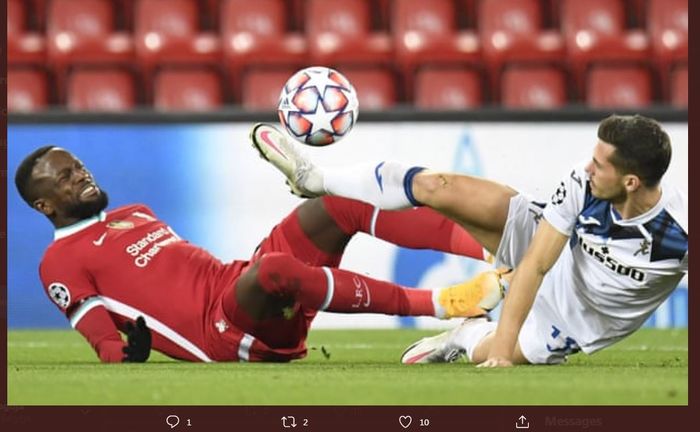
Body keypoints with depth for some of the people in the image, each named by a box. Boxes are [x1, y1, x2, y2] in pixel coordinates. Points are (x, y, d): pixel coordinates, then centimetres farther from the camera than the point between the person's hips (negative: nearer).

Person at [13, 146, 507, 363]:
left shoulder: (135, 214, 30)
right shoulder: (62, 262, 6)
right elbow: (106, 343, -2)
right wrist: (127, 358, -26)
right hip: (225, 330, -9)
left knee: (345, 201, -10)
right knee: (274, 270, -41)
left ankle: (492, 250, -24)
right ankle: (436, 304, -37)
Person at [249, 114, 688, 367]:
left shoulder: (680, 228, -38)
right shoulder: (583, 184, -28)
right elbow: (534, 265, -26)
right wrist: (502, 344, -32)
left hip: (578, 320, -1)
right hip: (552, 250, 1)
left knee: (486, 357, -11)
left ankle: (473, 335, 27)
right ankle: (317, 180, 11)